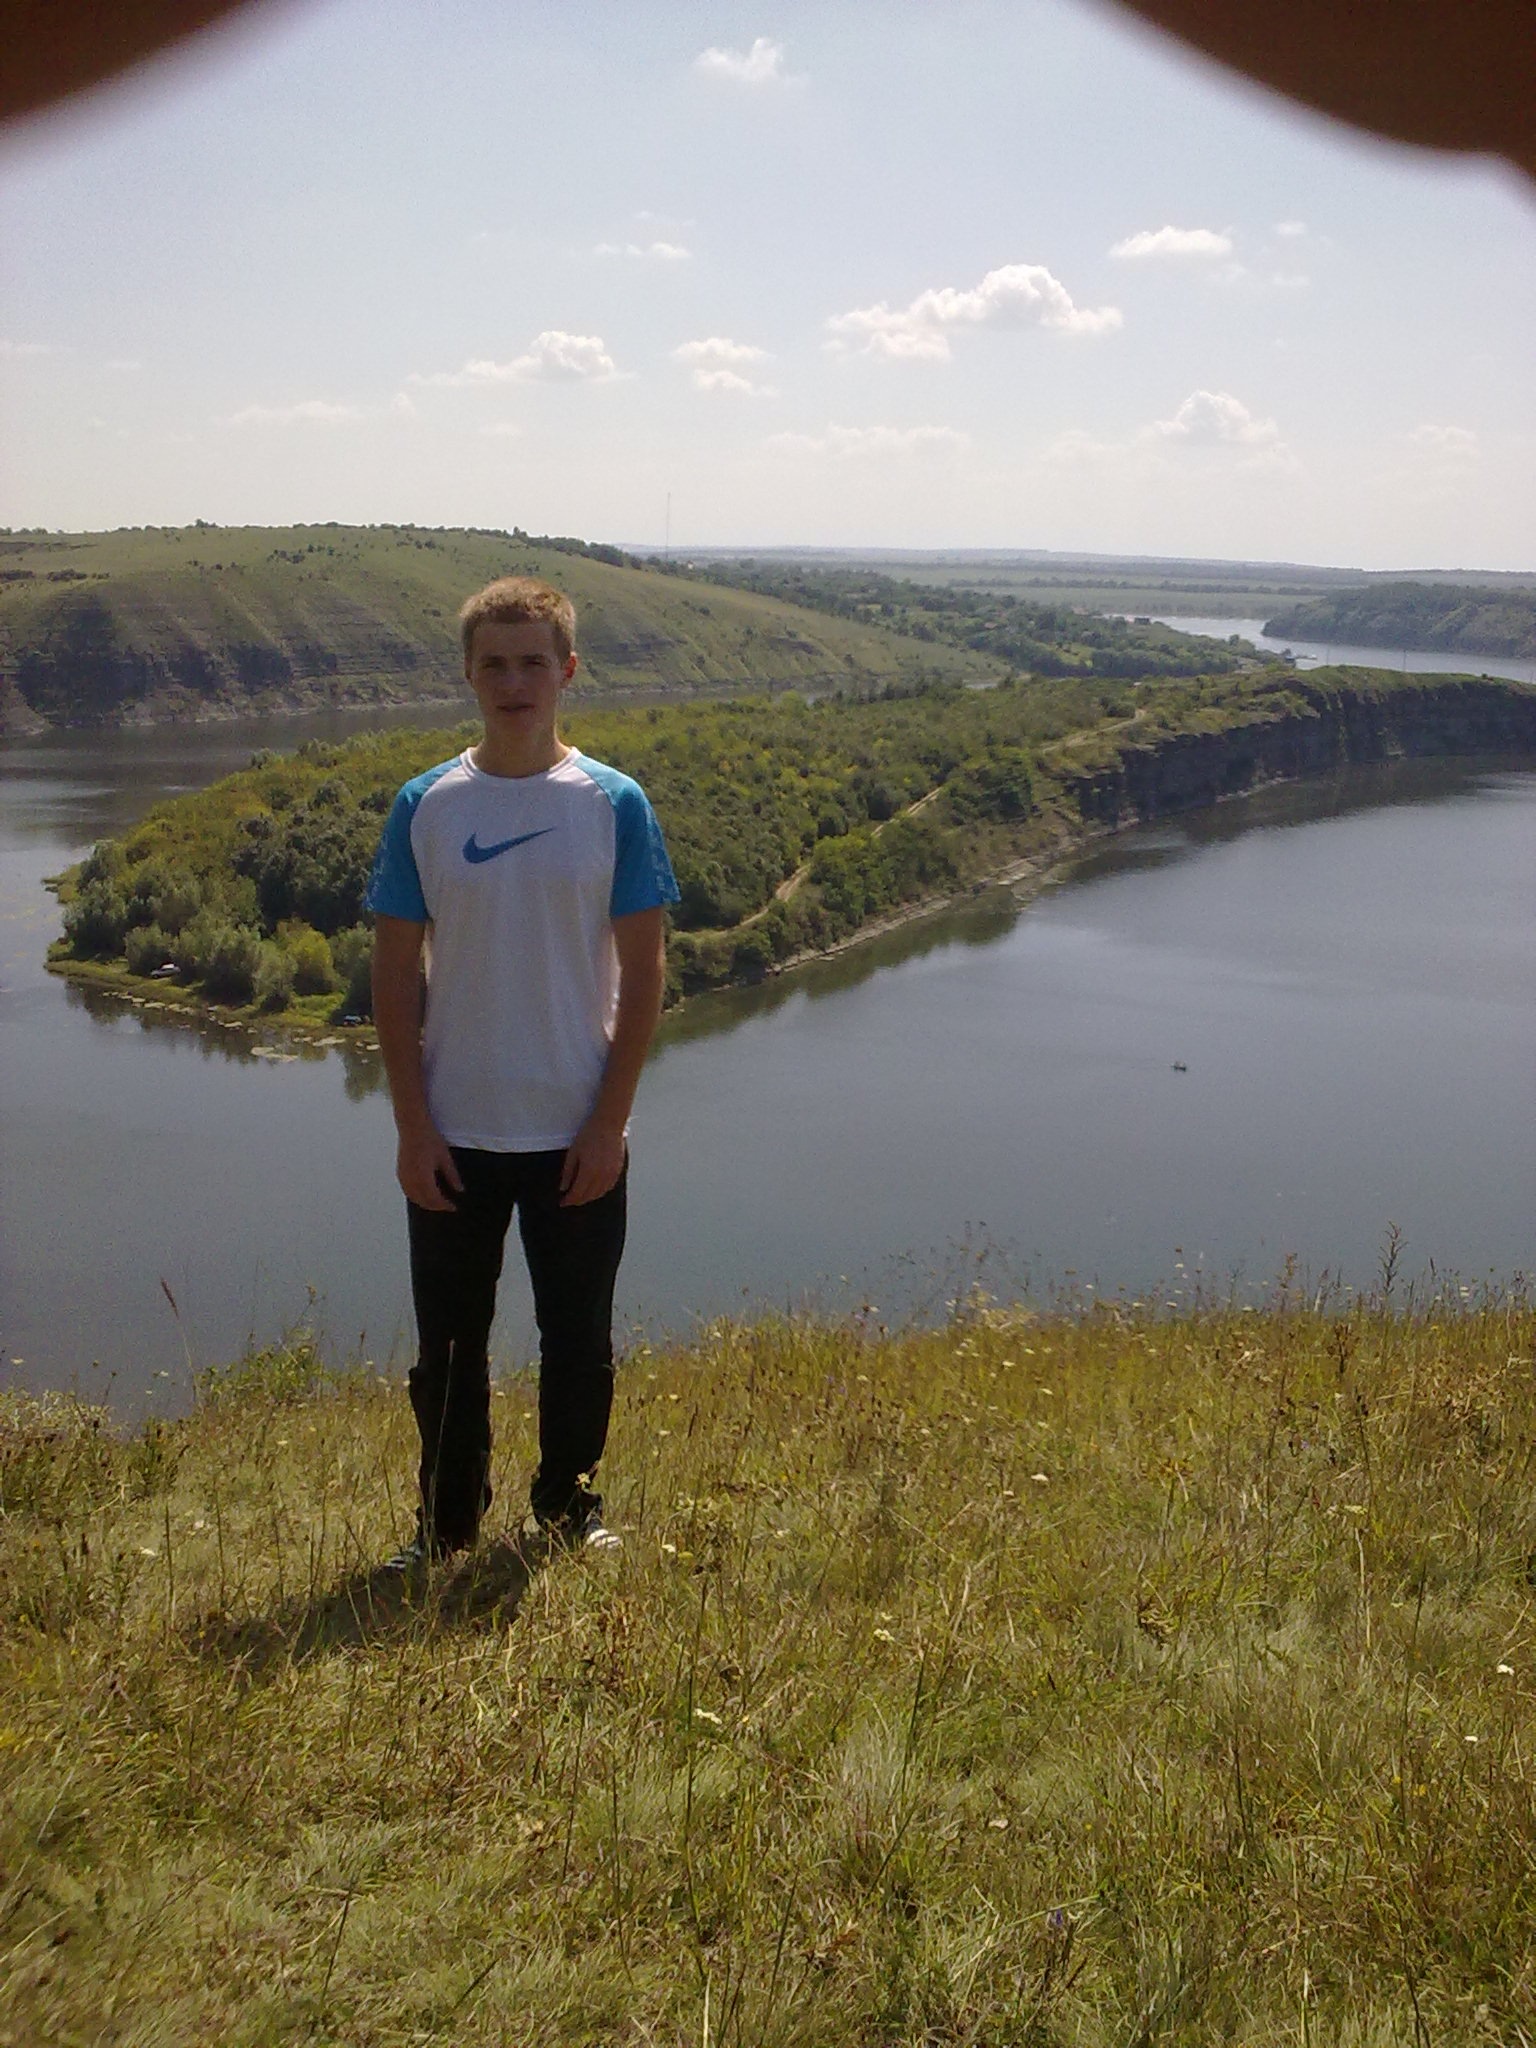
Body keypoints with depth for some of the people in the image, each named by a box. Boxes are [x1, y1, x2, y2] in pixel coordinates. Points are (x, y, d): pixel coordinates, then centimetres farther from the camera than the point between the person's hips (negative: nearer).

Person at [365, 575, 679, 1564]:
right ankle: (445, 1527, 27)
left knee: (579, 1339, 12)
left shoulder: (614, 805, -4)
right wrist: (413, 1125, -5)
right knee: (449, 1343, 10)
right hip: (454, 1137, 1)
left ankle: (572, 1509, 32)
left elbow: (645, 969, -3)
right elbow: (395, 972, 1)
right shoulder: (426, 807, -1)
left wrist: (610, 1121, -8)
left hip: (576, 1135, -1)